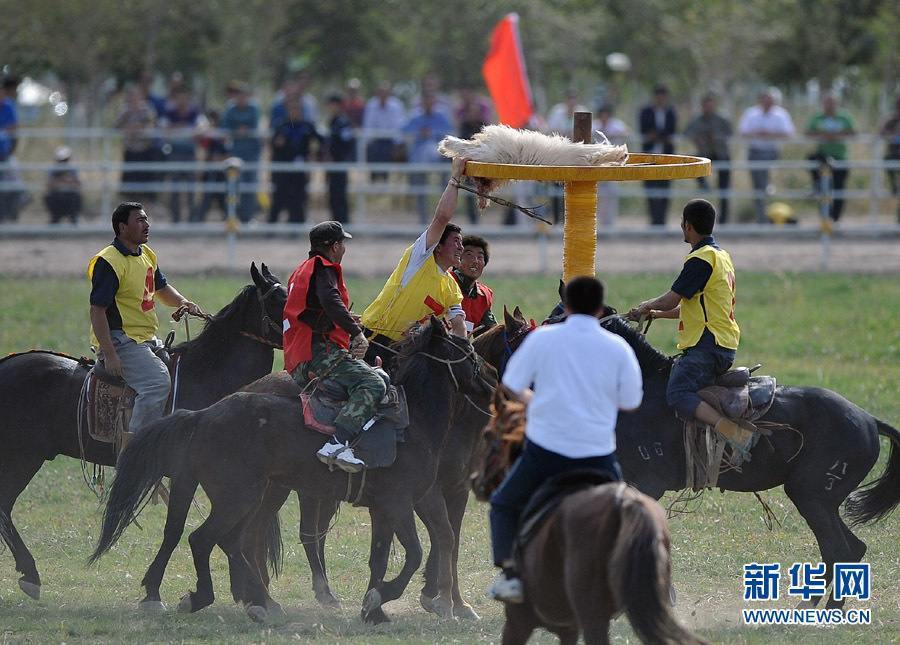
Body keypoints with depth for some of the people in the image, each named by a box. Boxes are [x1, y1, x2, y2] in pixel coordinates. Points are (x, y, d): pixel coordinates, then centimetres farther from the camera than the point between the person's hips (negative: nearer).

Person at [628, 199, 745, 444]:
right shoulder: (721, 255, 20)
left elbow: (671, 300, -13)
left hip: (706, 345, -10)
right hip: (726, 346, 10)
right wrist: (657, 313, 26)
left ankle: (727, 428, -44)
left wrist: (645, 307, 7)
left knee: (678, 395, -26)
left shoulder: (700, 259, -12)